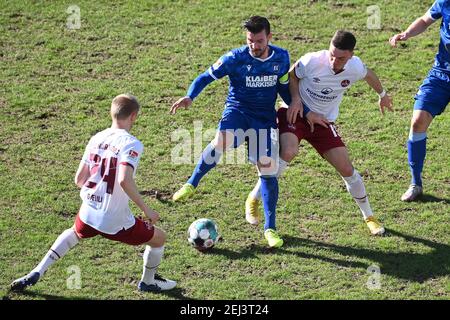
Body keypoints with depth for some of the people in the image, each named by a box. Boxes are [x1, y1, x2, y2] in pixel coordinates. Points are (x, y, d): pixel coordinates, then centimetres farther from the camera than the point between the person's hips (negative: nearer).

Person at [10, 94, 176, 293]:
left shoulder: (96, 139, 4)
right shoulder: (131, 144, -16)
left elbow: (79, 179, 9)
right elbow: (125, 181, -29)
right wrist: (146, 210, -19)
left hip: (88, 215, 6)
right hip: (115, 221, -6)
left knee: (74, 233, 40)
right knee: (159, 238, 19)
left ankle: (37, 273, 32)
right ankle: (148, 282, 38)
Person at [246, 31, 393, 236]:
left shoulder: (355, 67, -15)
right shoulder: (312, 61, -25)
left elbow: (369, 75, 11)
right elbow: (291, 75, -3)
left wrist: (382, 94, 29)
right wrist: (295, 99, -20)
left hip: (324, 121, 3)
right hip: (295, 113, -3)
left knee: (346, 168, -5)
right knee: (288, 152, -33)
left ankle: (369, 217, 17)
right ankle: (253, 200, -14)